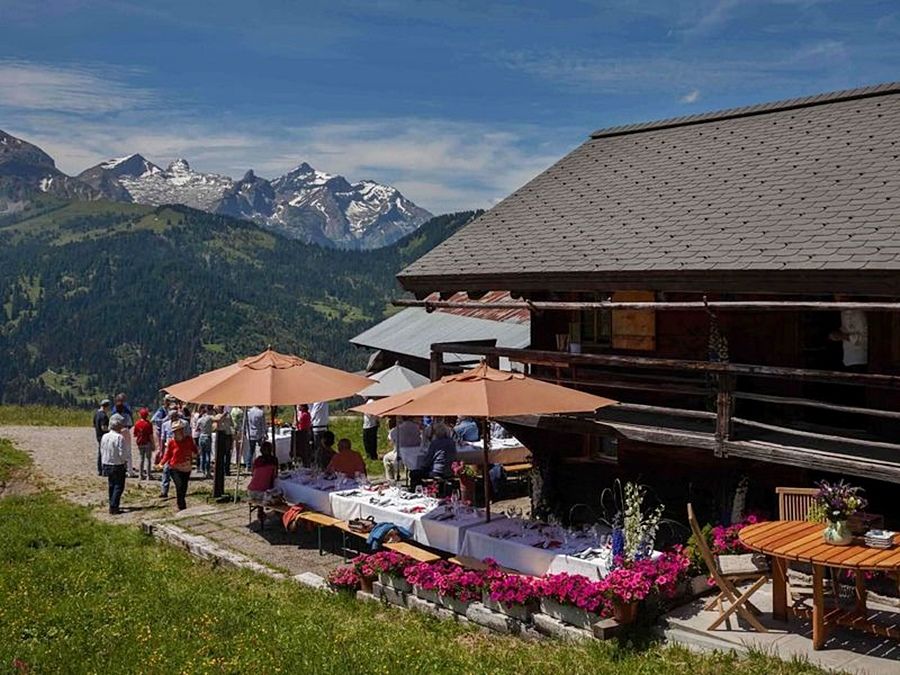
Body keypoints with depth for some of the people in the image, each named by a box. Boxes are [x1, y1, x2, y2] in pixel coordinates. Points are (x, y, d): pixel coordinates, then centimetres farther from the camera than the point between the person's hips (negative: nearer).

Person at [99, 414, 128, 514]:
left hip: (107, 465, 7)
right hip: (118, 466, -7)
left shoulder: (104, 437, 2)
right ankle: (114, 507, -6)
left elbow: (102, 451, 9)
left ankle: (112, 505, 26)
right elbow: (122, 453, -18)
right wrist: (125, 460, 1)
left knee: (112, 485, 19)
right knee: (119, 486, 0)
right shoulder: (119, 437, -20)